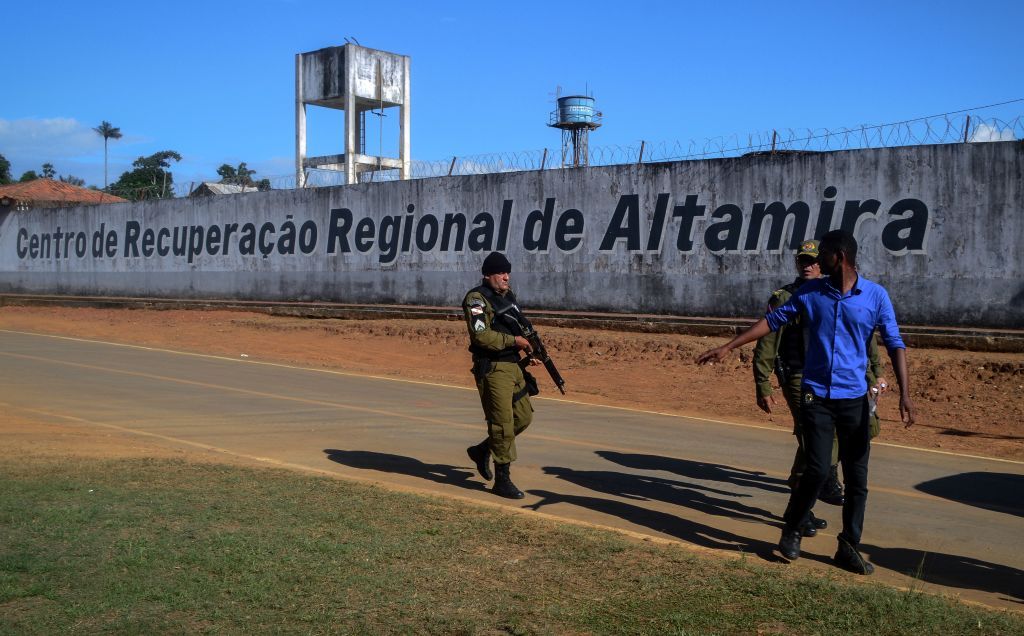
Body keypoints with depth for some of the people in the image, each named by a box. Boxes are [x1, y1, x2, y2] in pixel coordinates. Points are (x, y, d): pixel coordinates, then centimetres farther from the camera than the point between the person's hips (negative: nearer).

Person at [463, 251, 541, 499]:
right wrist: (513, 341, -18)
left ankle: (482, 450, 29)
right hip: (492, 368, -9)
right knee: (503, 423, -6)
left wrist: (528, 351, 11)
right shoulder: (477, 299, -11)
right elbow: (481, 335, -22)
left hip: (513, 365, 9)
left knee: (523, 417, 12)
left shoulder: (508, 295, 15)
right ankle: (502, 480, 3)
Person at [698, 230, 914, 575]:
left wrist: (905, 394, -14)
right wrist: (728, 347, 1)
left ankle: (848, 547, 17)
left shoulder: (876, 296, -2)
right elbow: (773, 320, 6)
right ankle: (792, 530, 15)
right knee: (818, 470, -8)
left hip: (854, 398, 1)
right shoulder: (810, 291, 2)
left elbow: (895, 345, -3)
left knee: (857, 477, 4)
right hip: (816, 395, 0)